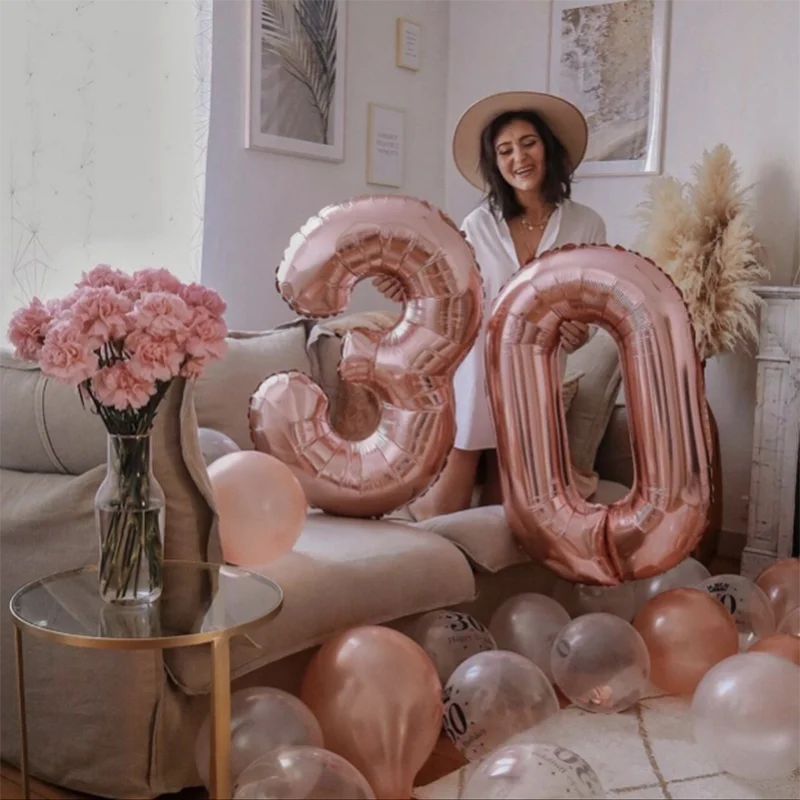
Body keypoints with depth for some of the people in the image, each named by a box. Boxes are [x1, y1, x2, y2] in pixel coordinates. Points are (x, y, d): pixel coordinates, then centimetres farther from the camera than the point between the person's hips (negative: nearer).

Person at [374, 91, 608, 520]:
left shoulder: (586, 225, -1)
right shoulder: (478, 225, -3)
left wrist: (578, 335, -20)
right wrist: (414, 292, -25)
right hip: (471, 375, -1)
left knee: (500, 514, -4)